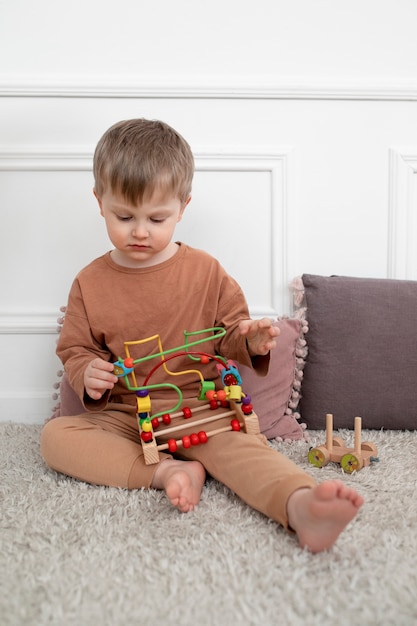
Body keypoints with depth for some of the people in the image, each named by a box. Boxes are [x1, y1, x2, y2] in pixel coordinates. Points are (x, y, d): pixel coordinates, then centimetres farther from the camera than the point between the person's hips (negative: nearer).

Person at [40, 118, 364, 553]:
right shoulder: (90, 283, 4)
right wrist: (88, 374, -13)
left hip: (200, 409, -2)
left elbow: (230, 338, 8)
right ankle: (168, 472, -34)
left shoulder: (207, 272, 2)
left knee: (238, 442, -33)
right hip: (122, 418, 2)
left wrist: (250, 343, -16)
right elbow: (75, 350, 10)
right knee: (54, 435, -24)